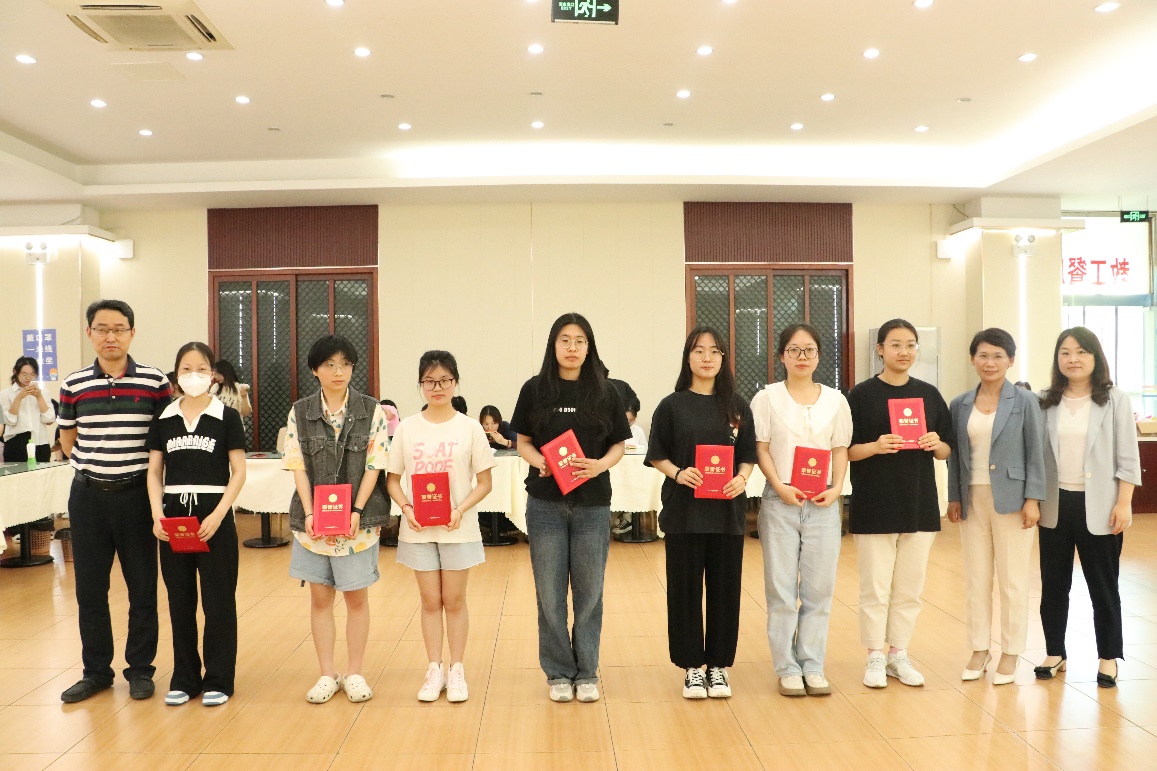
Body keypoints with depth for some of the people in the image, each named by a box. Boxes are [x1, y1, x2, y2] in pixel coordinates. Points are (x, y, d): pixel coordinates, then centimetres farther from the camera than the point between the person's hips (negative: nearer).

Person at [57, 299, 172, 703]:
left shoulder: (155, 381, -4)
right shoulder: (73, 385, 3)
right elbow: (68, 442, 15)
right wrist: (95, 464, 5)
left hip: (137, 493, -2)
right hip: (88, 495, 2)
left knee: (142, 587, 6)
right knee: (89, 588, 10)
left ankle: (140, 669, 20)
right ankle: (96, 670, 25)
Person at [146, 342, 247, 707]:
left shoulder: (227, 417, -2)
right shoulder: (163, 420, 7)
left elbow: (239, 472, -4)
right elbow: (154, 472, 8)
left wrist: (217, 516, -14)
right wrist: (157, 515, -6)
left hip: (214, 516, -3)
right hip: (174, 516, 3)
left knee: (218, 601, 2)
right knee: (180, 600, 10)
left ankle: (218, 680, 14)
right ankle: (184, 679, 23)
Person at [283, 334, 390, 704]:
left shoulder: (371, 410, -2)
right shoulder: (300, 412, 2)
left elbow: (374, 466, -4)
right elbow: (298, 467, 0)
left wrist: (357, 512, -14)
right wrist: (309, 514, -11)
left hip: (358, 519, -1)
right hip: (313, 519, 2)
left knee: (356, 597, 7)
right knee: (319, 597, 9)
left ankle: (354, 673, 20)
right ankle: (327, 675, 21)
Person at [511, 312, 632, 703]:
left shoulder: (605, 392, 1)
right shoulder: (535, 389, 1)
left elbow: (618, 445, 4)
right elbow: (523, 442, 4)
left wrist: (601, 464, -16)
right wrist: (540, 462, -16)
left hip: (592, 503, 0)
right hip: (545, 502, 0)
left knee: (589, 591, 9)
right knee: (550, 592, 7)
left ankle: (586, 672, 24)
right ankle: (558, 672, 22)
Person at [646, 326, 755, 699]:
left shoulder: (738, 407, 6)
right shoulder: (671, 406, 0)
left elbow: (748, 455, 8)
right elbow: (657, 456, 1)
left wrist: (742, 477, -11)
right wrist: (677, 473, -17)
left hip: (727, 510, 2)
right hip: (684, 511, -2)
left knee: (725, 589, 7)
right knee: (685, 589, 4)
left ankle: (717, 665, 21)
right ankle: (692, 666, 17)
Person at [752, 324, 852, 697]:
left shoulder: (835, 400, 7)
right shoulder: (768, 398, 0)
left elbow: (840, 450, 7)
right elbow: (761, 449, -3)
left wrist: (836, 488, -8)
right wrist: (780, 487, -14)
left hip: (823, 503, 2)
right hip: (780, 502, -2)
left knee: (819, 589, 7)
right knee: (781, 589, 4)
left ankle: (812, 664, 19)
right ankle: (787, 667, 15)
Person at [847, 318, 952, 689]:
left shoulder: (929, 394, 8)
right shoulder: (862, 394, -3)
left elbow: (947, 451, 11)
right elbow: (846, 451, -4)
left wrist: (937, 445, -11)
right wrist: (875, 446, -22)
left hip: (920, 504, 4)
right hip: (875, 505, -3)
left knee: (910, 587, 10)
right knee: (875, 587, 2)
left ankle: (899, 655, 23)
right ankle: (875, 658, 15)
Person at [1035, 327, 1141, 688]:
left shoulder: (1115, 400, -2)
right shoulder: (1047, 402, 5)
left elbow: (1127, 457, -4)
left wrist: (1124, 503, -9)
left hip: (1098, 506, -3)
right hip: (1056, 504, 3)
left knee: (1103, 584, 7)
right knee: (1053, 583, 10)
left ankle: (1108, 657, 21)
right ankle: (1055, 652, 22)